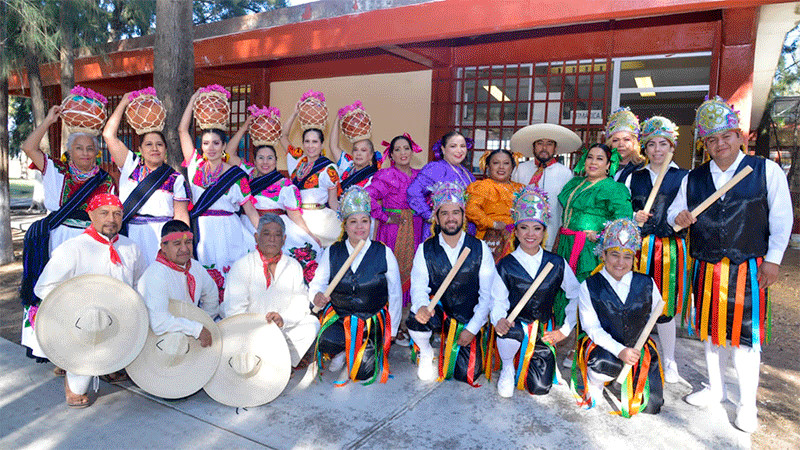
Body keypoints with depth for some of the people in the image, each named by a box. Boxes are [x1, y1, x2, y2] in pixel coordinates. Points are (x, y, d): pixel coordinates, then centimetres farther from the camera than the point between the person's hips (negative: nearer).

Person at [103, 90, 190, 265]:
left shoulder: (176, 179, 6)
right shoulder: (131, 166, 12)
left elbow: (181, 216, 2)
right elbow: (108, 134, 6)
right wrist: (123, 103, 9)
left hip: (162, 237, -2)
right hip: (131, 235, 2)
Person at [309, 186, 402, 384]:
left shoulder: (384, 253, -4)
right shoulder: (332, 252, 0)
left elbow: (395, 295, 1)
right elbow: (317, 283, 1)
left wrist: (391, 332, 2)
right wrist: (317, 296, -24)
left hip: (373, 320, 0)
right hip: (338, 316, 1)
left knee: (363, 374, -11)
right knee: (326, 343, -31)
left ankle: (368, 350, 24)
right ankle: (342, 352, 7)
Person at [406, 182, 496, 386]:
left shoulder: (480, 248, -5)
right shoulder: (425, 250, -4)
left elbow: (488, 293, -4)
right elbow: (418, 288, -12)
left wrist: (473, 328, -11)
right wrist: (421, 306, -36)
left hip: (468, 318, 1)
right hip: (437, 311, 0)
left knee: (467, 374, -7)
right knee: (416, 320, -34)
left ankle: (454, 343, 28)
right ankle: (426, 353, 2)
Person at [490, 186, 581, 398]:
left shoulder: (557, 263, 0)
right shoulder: (505, 265, -6)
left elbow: (576, 294, 8)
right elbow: (498, 301, -6)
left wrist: (565, 330, 3)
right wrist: (499, 320, -29)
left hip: (544, 331, 2)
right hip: (515, 325, -2)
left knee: (540, 388, -5)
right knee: (512, 333, -39)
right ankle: (508, 368, -5)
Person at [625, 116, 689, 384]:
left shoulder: (684, 177, 5)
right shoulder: (634, 177, 12)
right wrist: (635, 217, -8)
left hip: (670, 248, -2)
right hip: (638, 247, 2)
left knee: (665, 307, 3)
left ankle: (668, 361, 21)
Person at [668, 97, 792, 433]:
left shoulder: (767, 171, -2)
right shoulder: (693, 179, 7)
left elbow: (782, 218, -2)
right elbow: (673, 211, 13)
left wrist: (773, 259, -5)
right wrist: (678, 218, -11)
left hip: (748, 269, -3)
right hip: (706, 269, 4)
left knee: (746, 333, 2)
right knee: (711, 329, 14)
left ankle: (747, 404, 18)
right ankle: (715, 389, 32)